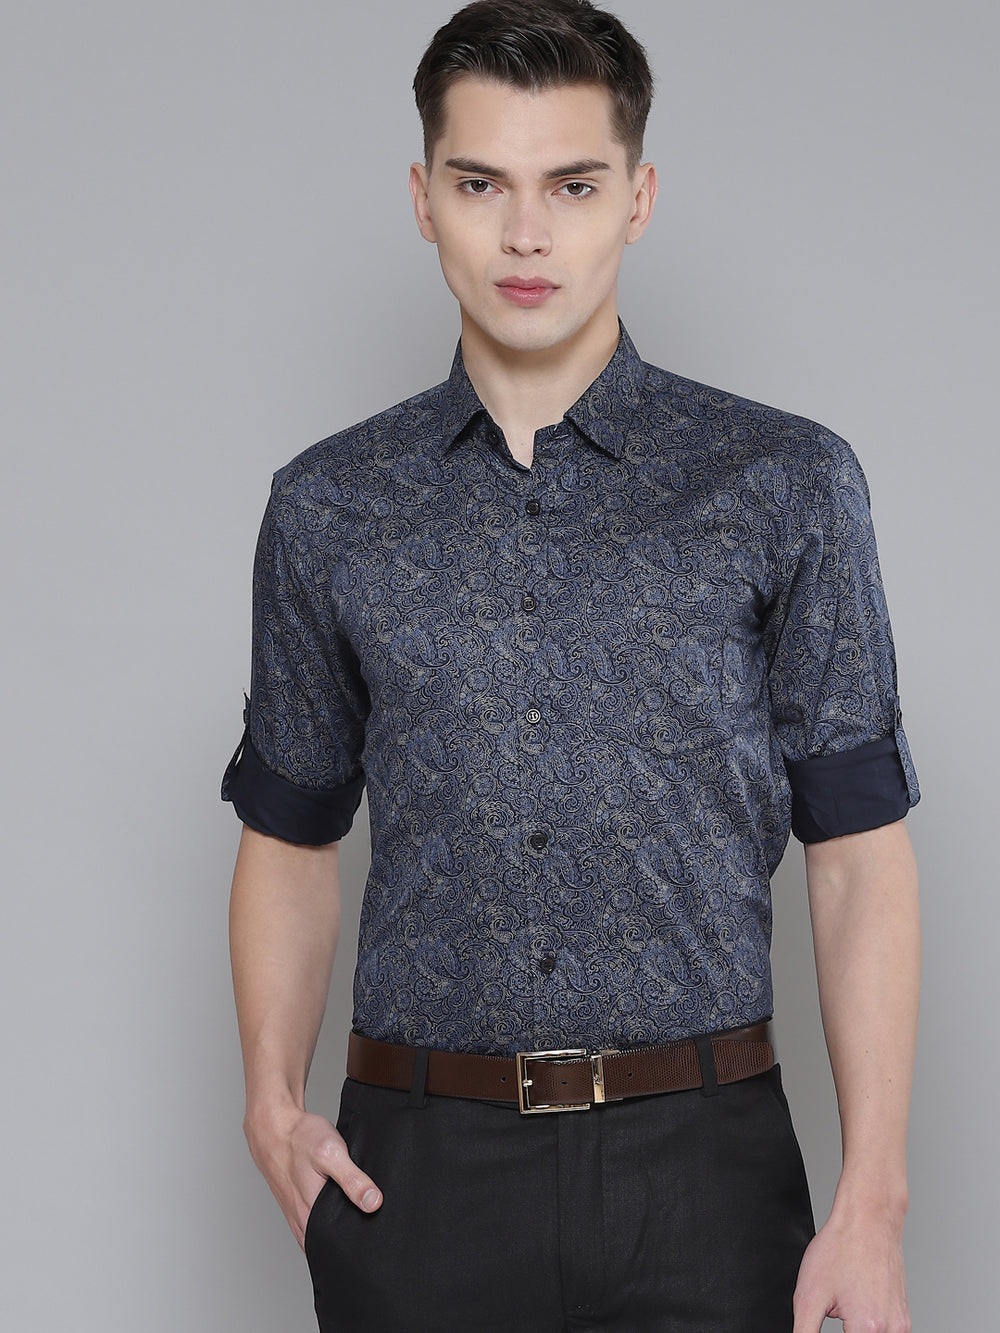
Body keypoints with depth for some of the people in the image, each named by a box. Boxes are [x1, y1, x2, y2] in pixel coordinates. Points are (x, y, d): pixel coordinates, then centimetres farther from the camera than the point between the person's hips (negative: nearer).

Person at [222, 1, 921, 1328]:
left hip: (700, 1168, -1)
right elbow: (290, 838, 13)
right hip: (417, 1170, 2)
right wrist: (274, 1099, -2)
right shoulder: (328, 509, 5)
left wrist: (873, 1205, -9)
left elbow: (859, 857, -2)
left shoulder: (786, 485, -1)